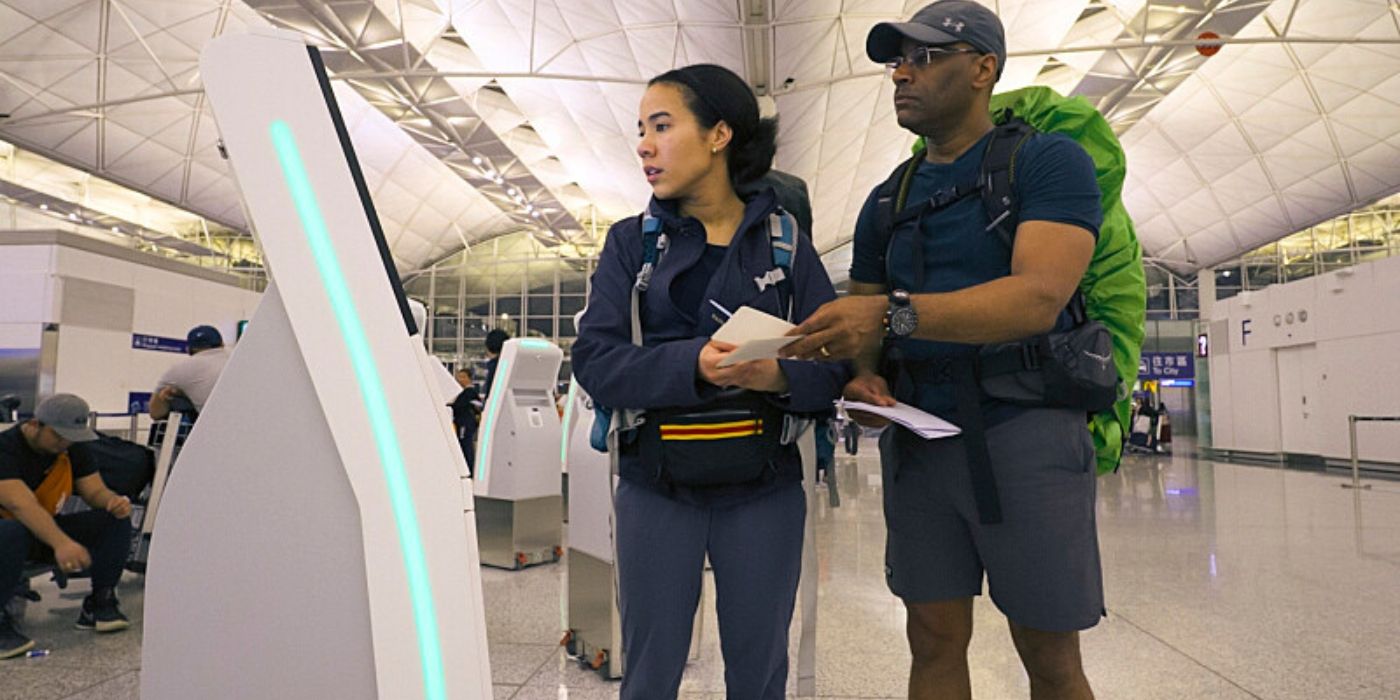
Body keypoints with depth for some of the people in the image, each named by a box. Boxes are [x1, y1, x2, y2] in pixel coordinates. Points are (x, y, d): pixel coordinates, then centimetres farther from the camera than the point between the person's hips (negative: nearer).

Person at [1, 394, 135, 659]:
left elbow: (96, 491, -3)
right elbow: (22, 504, -38)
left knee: (116, 520, -15)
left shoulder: (71, 449, -2)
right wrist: (61, 543, -53)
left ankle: (99, 603, -4)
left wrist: (115, 501, -30)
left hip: (46, 529, 6)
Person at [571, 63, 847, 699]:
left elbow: (832, 363, -3)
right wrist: (693, 365, -25)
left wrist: (780, 376, -25)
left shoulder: (783, 240, 1)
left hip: (762, 489, 0)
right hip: (656, 488, 0)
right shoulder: (631, 242, 3)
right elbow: (595, 361, -9)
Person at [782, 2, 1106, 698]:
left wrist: (893, 314, -30)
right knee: (935, 642, 9)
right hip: (917, 438, 5)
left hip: (1024, 429, -4)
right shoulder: (886, 203, 16)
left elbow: (1038, 298, -18)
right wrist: (862, 376, -8)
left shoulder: (1049, 161, -2)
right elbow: (863, 314, 16)